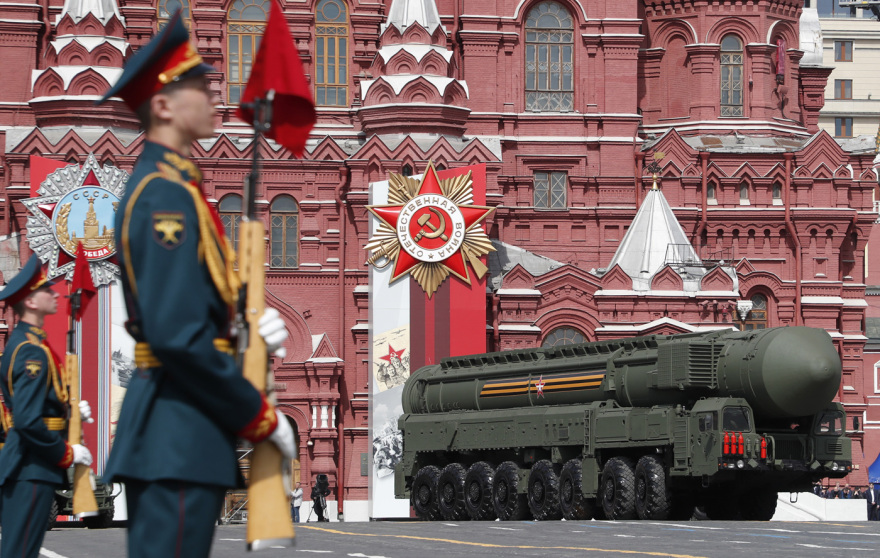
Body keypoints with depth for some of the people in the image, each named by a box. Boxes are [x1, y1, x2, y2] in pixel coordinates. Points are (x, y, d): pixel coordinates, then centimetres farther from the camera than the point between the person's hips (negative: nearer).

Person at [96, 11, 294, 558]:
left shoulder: (164, 184, 18)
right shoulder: (168, 194, -14)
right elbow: (178, 336, -22)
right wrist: (260, 416, -15)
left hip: (165, 427, 11)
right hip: (181, 433, -11)